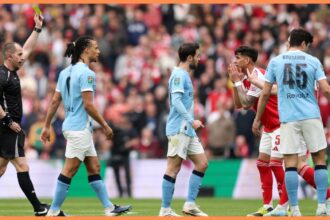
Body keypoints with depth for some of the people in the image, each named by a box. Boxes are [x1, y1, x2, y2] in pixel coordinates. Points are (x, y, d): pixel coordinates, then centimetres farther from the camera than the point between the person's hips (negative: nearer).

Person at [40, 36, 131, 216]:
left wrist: (46, 126, 15)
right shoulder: (86, 73, -14)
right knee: (69, 171, -5)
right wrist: (105, 126, -10)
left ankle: (109, 208, 13)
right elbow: (88, 105, -18)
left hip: (71, 125, 10)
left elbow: (55, 101, 11)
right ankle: (53, 212, -3)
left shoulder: (66, 72, 11)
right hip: (80, 128, -10)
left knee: (94, 168, 11)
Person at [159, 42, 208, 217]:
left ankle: (190, 204, 7)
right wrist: (191, 120, -25)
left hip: (187, 130, 10)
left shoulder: (184, 75, 19)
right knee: (173, 168, -6)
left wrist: (193, 122, 24)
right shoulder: (179, 75, -11)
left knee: (202, 163, 6)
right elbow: (176, 101, -21)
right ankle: (165, 210, -3)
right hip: (178, 129, -10)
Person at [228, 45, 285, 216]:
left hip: (280, 124, -10)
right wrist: (235, 82, 0)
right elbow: (238, 104, 9)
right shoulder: (247, 78, 9)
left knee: (275, 163, -13)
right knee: (262, 163, 6)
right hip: (269, 127, 10)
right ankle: (267, 206, 8)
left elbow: (246, 104, -23)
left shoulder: (257, 77, -20)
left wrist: (237, 82, -16)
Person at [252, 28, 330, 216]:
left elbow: (265, 93, 6)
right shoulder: (313, 61, 4)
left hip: (288, 118, 1)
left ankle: (295, 210, -3)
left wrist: (257, 119, 14)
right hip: (311, 116, -1)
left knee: (291, 163, 0)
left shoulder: (275, 62, 7)